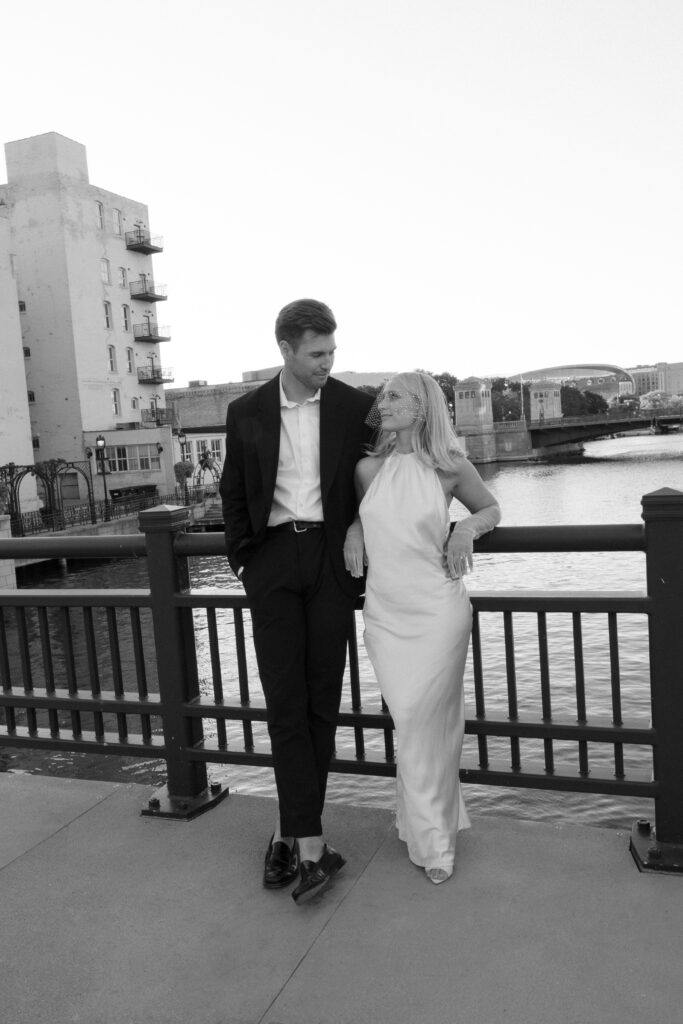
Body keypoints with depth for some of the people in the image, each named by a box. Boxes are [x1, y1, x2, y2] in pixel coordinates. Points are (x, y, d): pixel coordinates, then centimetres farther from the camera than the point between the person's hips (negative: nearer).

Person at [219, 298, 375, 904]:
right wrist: (244, 563, 4)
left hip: (332, 560, 0)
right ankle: (311, 845, -1)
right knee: (285, 700, -6)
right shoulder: (247, 413, 5)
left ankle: (290, 830, 18)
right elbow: (235, 495, 11)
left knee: (322, 700, 4)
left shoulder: (354, 407, 3)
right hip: (274, 560, 0)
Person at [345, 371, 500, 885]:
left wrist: (467, 527, -7)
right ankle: (435, 834, 28)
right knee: (412, 722, 9)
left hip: (438, 610, -3)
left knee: (425, 722, -1)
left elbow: (491, 508, 13)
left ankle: (429, 835, 20)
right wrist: (355, 529, 1)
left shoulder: (451, 468, -4)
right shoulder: (368, 469, 2)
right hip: (384, 614, 3)